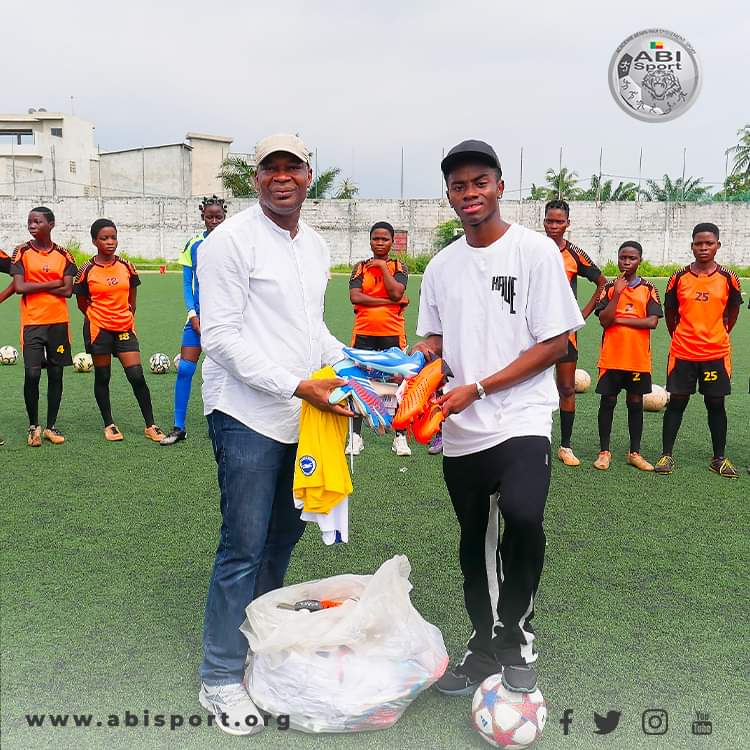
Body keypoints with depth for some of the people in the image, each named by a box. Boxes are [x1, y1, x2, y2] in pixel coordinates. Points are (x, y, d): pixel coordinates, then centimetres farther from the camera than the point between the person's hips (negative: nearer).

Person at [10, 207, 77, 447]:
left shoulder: (63, 255, 4)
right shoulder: (22, 252, 0)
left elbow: (67, 291, -5)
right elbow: (19, 287, -11)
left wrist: (36, 287, -8)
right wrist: (52, 284, -9)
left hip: (59, 322, 2)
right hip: (32, 322, -2)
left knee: (56, 374, 6)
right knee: (32, 374, -7)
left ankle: (51, 426, 18)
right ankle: (33, 426, 11)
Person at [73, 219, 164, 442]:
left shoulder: (127, 267, 4)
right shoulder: (87, 271, -5)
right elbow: (82, 303, 5)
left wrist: (127, 317, 12)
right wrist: (98, 318, 8)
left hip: (125, 328, 2)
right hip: (99, 329, -2)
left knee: (137, 376, -3)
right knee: (102, 377, 7)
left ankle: (150, 426, 6)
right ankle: (109, 425, 21)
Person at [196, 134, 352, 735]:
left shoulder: (317, 246, 13)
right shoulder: (232, 240, -11)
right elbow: (220, 337, -16)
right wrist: (300, 385, -21)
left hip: (302, 415, 8)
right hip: (248, 415, -7)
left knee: (286, 532, 18)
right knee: (244, 547, -2)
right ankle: (221, 679, 13)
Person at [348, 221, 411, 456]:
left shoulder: (398, 267, 6)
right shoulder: (360, 267, 8)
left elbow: (396, 293, -12)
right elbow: (355, 297, -8)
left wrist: (383, 266, -7)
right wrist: (389, 301, -10)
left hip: (392, 333, -1)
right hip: (364, 333, 1)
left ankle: (400, 437, 11)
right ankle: (356, 436, 14)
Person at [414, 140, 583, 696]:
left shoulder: (536, 251, -6)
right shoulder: (442, 266, 10)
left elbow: (556, 342, -9)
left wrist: (477, 388, -15)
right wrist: (419, 357, -7)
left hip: (521, 419, -5)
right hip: (460, 428, 5)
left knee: (523, 515, -28)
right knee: (475, 540, 14)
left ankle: (517, 635, -1)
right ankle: (486, 647, 34)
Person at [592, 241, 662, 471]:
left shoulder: (648, 289, 2)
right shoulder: (609, 288, 2)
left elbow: (652, 322, -9)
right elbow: (604, 320, -10)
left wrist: (619, 319, -11)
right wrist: (617, 293, -16)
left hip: (639, 358, 1)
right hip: (611, 356, 0)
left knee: (635, 403, 9)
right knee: (608, 402, 3)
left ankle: (635, 453, 19)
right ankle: (604, 452, 13)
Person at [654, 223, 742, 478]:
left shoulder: (728, 279, -1)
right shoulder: (679, 278, -2)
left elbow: (733, 310, 13)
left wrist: (720, 335, 13)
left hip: (716, 353, 0)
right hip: (682, 352, 0)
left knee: (716, 404, 7)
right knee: (676, 402, 3)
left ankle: (719, 458, 18)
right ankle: (666, 455, 11)